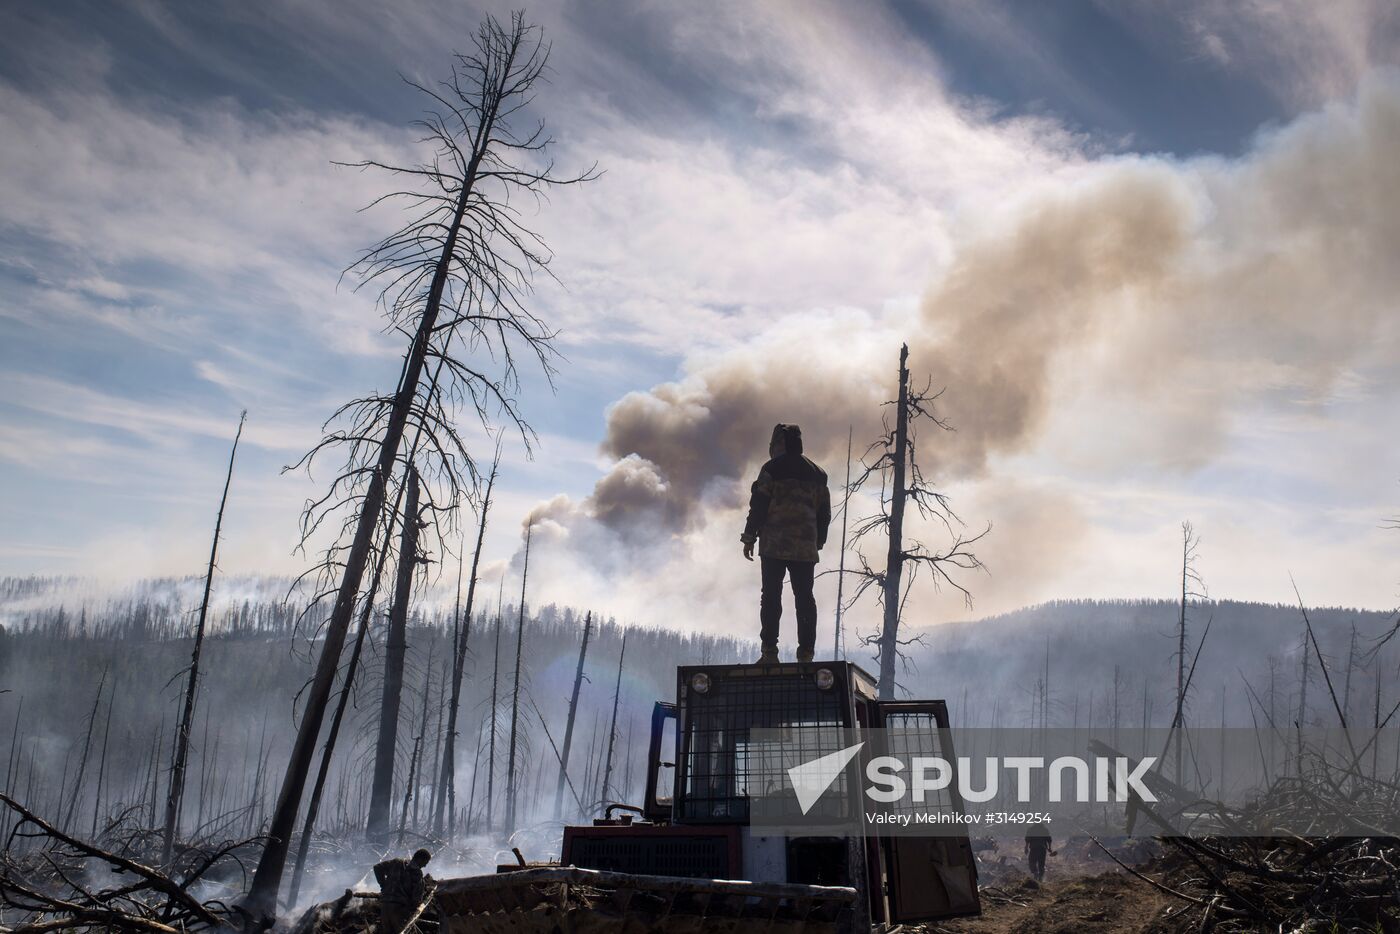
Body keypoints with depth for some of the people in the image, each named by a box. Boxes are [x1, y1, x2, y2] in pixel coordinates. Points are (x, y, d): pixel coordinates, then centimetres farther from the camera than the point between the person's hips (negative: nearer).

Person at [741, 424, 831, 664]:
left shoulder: (772, 469, -1)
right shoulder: (817, 473, 16)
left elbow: (759, 505, -6)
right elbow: (824, 512, 17)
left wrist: (749, 537, 0)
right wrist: (818, 542, 24)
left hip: (774, 545, -4)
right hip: (806, 548, 4)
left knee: (771, 595, -2)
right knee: (804, 597, 6)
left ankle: (769, 651, -7)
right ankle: (806, 652, 2)